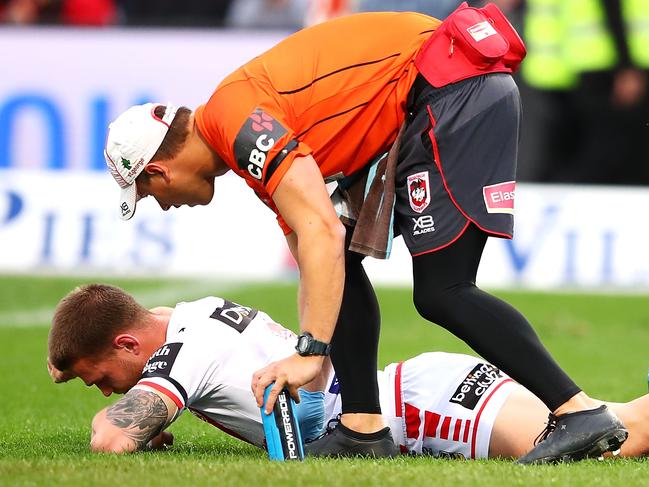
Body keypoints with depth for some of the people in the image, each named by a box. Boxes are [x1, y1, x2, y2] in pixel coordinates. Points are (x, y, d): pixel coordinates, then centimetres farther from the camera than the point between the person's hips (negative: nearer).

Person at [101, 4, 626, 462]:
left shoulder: (238, 121, -13)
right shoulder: (253, 138, 17)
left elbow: (322, 234, -22)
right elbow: (314, 266, 23)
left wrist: (309, 353, -22)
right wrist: (307, 373, 24)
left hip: (455, 91, -10)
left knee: (441, 292, -13)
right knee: (342, 263, 10)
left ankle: (581, 411, -15)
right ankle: (363, 427, 7)